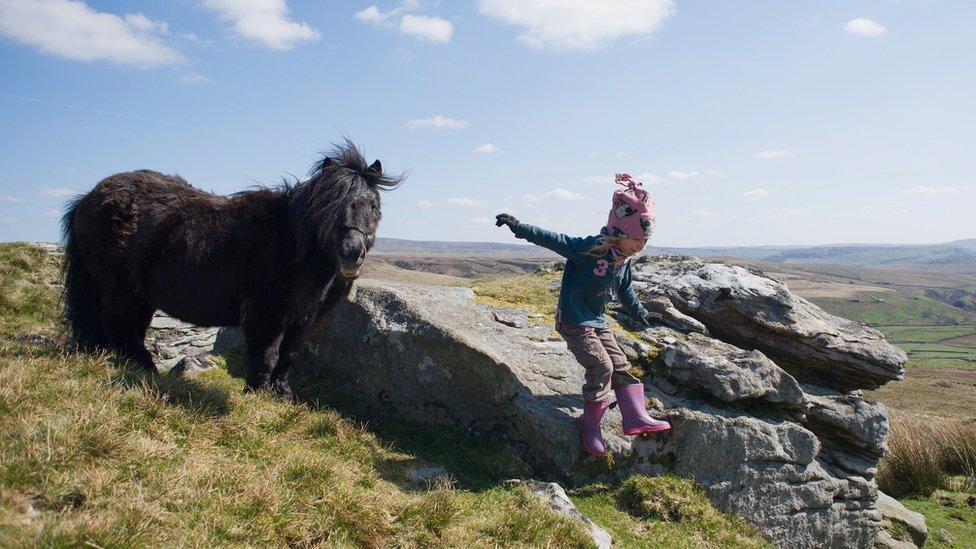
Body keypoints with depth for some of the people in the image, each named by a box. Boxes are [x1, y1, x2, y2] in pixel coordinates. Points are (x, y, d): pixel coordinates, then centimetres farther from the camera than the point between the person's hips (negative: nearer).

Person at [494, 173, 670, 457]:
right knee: (601, 367, -14)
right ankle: (590, 424, 1)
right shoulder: (590, 248, -24)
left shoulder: (624, 260, 2)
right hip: (574, 322, -8)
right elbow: (553, 240, -28)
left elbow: (624, 289, 20)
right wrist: (519, 227, -37)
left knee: (621, 366, 5)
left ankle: (636, 417, 11)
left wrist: (637, 311, 35)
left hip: (598, 322, 8)